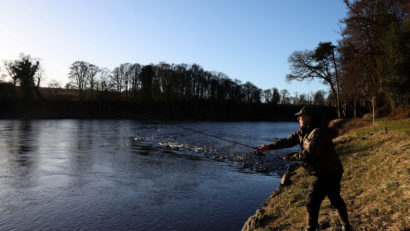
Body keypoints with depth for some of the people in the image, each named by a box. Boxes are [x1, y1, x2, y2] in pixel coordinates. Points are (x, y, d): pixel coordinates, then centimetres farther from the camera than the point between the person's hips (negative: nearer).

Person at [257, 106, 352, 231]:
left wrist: (291, 157, -15)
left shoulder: (319, 132, -24)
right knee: (336, 199, 23)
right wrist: (269, 146, -5)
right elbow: (288, 140, 2)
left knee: (312, 202, -2)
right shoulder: (304, 131, 6)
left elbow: (309, 154, -28)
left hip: (326, 174, -10)